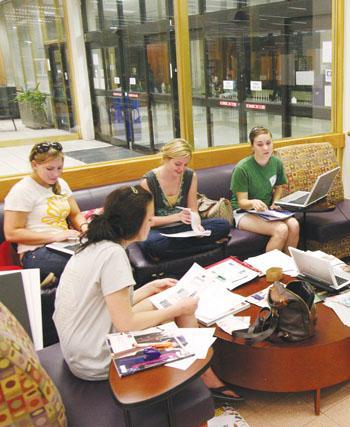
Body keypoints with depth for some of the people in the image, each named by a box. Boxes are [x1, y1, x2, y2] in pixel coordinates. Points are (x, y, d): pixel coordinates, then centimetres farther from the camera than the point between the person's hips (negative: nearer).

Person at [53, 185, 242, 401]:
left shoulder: (94, 245, 3)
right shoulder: (113, 254, -25)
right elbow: (125, 323, -24)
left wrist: (151, 287, 14)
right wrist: (179, 308, -13)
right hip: (95, 363, -8)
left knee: (180, 305, 9)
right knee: (184, 314, 0)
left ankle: (208, 376, 20)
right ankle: (208, 381, 20)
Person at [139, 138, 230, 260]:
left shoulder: (190, 176, 0)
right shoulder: (148, 181, -12)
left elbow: (193, 211, 3)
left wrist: (197, 224, -20)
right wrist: (177, 217, -24)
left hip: (184, 227, 4)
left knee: (223, 225, -19)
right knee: (150, 244, -41)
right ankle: (210, 245, -24)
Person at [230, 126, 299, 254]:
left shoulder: (276, 163, -1)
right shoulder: (242, 169, -19)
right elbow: (242, 201, -15)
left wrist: (275, 202, -3)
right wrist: (253, 202, -37)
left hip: (267, 209, 6)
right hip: (244, 212, -5)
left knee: (294, 225, -23)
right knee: (281, 230, -28)